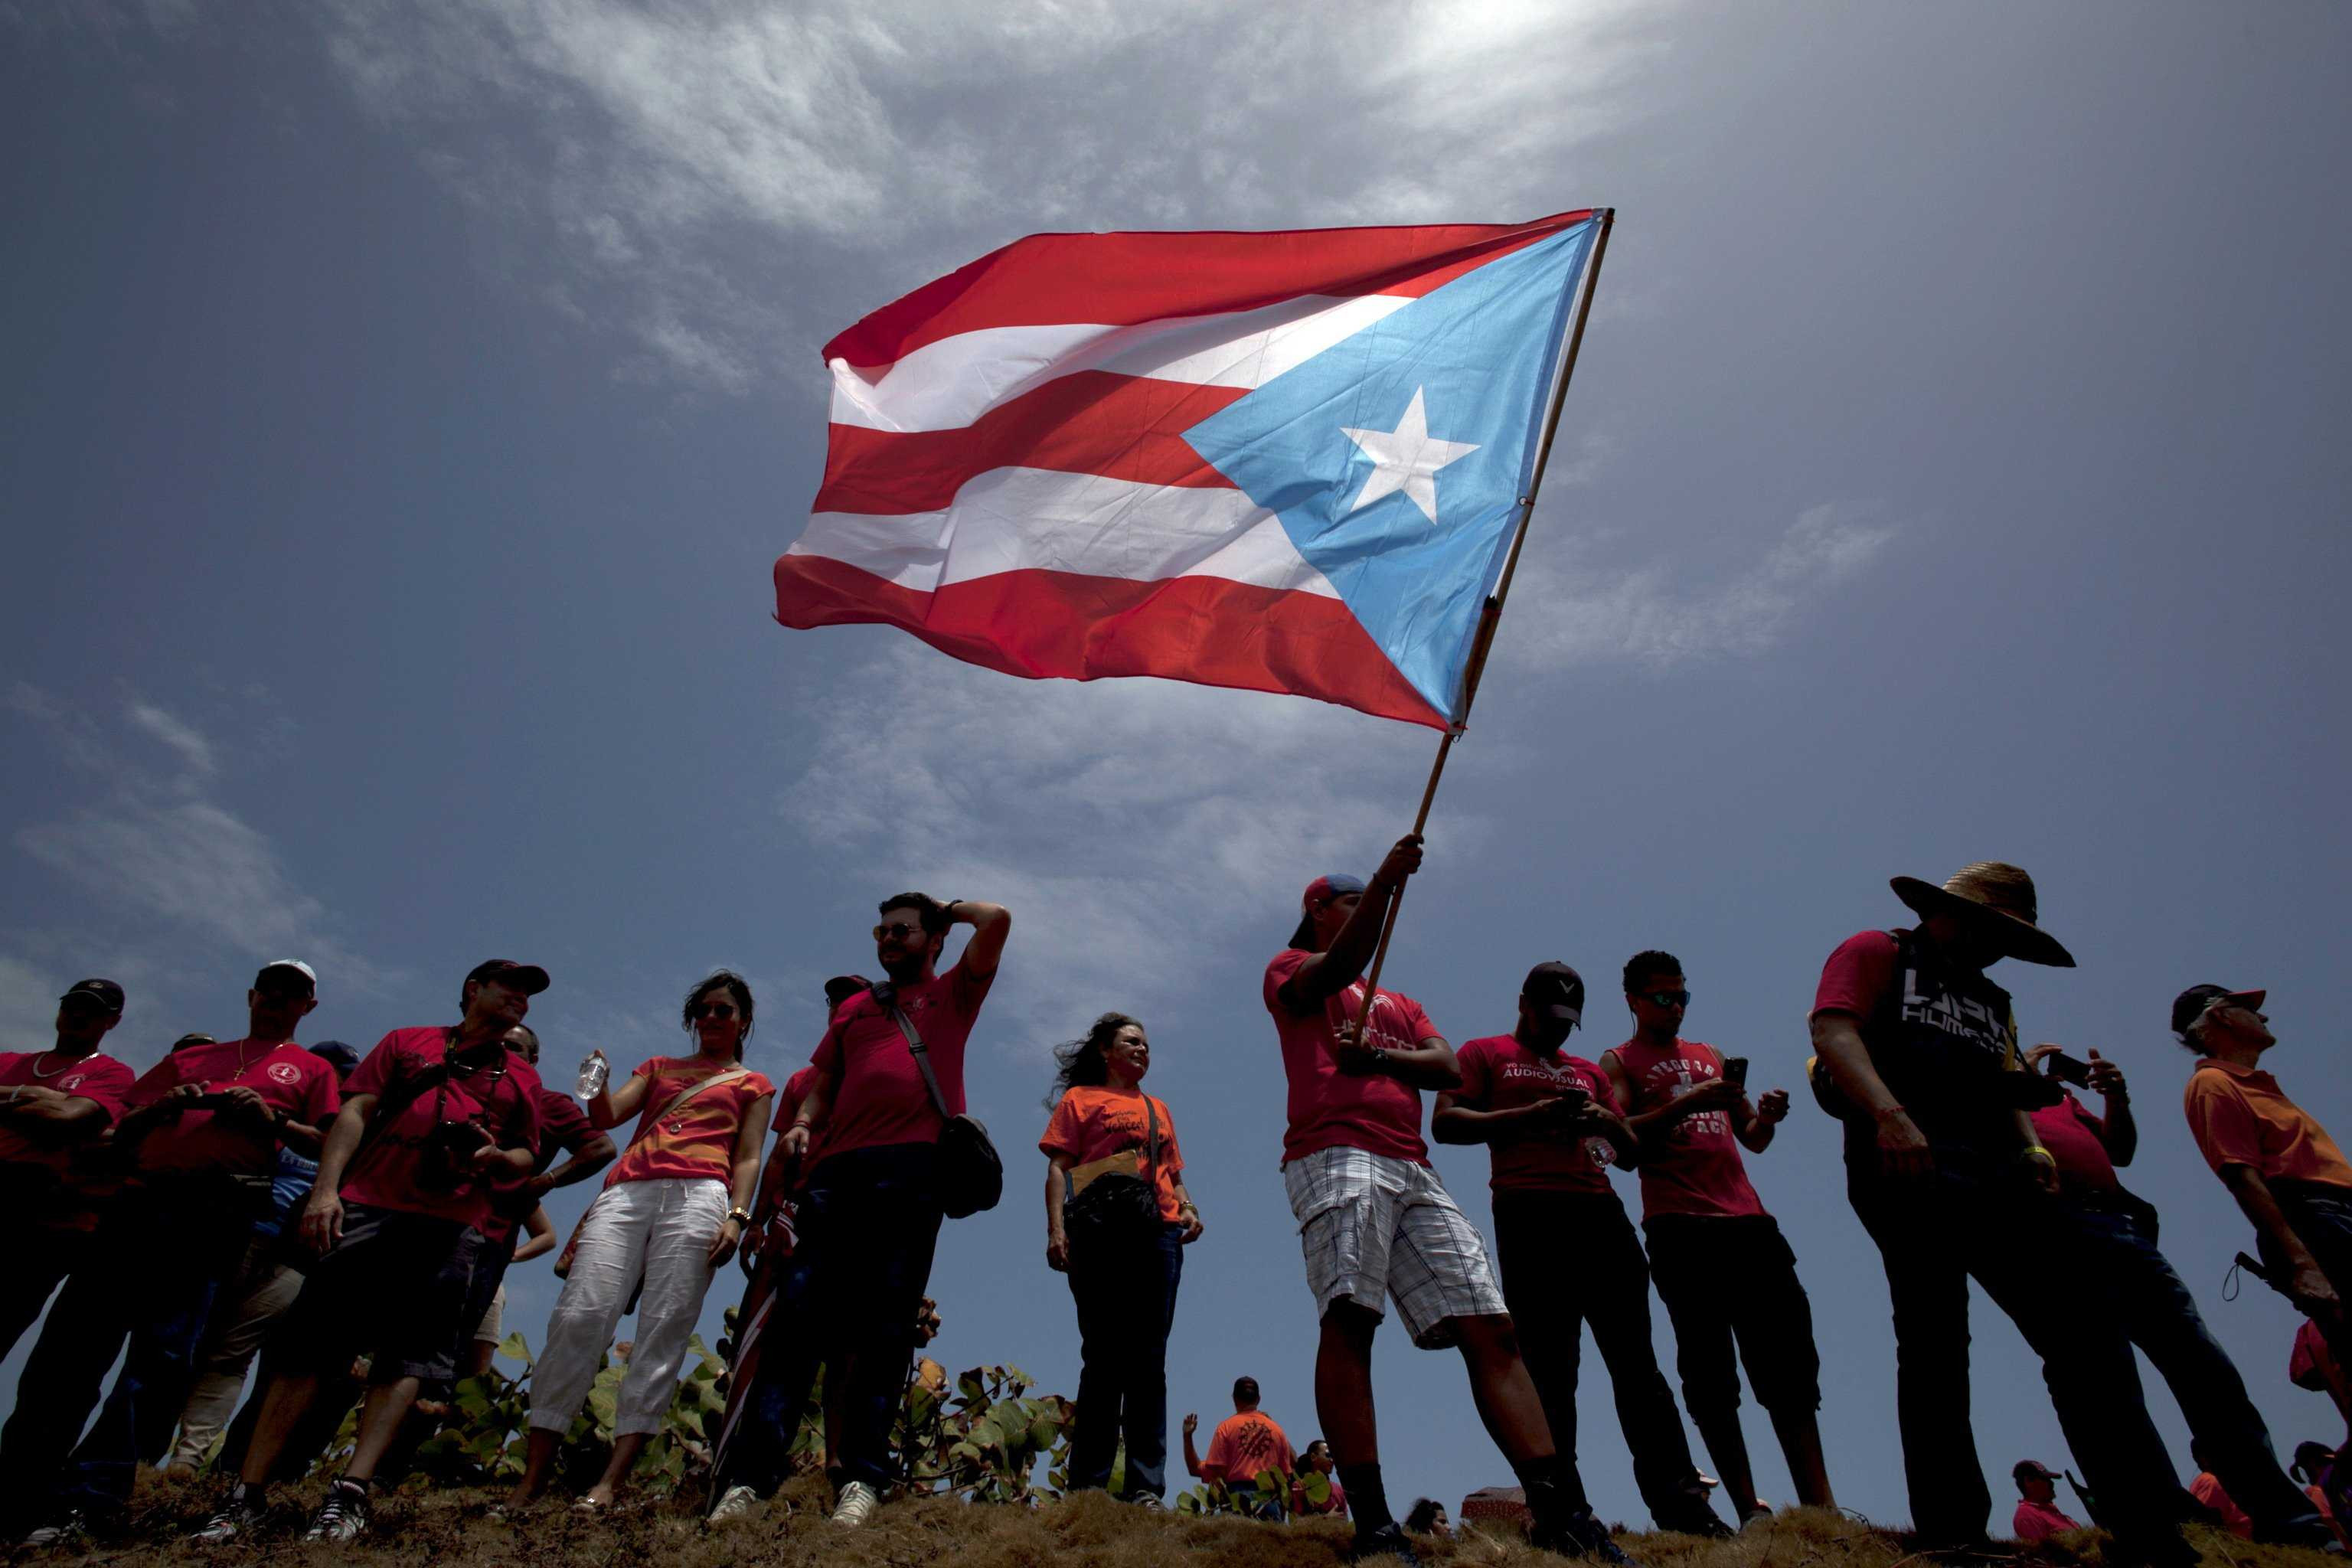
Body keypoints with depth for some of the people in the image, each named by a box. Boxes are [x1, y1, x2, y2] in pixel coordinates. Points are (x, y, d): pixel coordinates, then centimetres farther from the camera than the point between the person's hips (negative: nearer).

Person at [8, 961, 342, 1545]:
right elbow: (122, 1133, 23)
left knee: (162, 1354, -12)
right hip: (141, 1199, 4)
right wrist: (161, 1108, 3)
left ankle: (86, 1501, -12)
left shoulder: (311, 1070, 19)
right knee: (71, 1343, -1)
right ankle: (17, 1483, 9)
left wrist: (272, 1119, -7)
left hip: (220, 1208, -4)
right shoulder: (189, 1058, 30)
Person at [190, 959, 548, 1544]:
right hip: (369, 1205, -1)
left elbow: (529, 1155, 18)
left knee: (410, 1356, -6)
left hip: (454, 1225, 1)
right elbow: (355, 1112, 8)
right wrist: (326, 1188, -6)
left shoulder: (523, 1078, 20)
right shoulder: (407, 1042, 17)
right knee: (309, 1339, -3)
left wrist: (497, 1157, -6)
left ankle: (350, 1495, -5)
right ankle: (248, 1494, 4)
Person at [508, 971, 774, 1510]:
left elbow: (748, 1157, 12)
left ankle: (611, 1481, -17)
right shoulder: (659, 1067, 30)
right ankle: (532, 1477, -7)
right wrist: (597, 1086, -6)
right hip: (626, 1191, 3)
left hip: (698, 1196, -2)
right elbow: (609, 1115, 16)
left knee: (663, 1332, -14)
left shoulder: (752, 1084, 22)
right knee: (578, 1316, -11)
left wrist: (737, 1215, -5)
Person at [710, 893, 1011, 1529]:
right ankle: (749, 1475, -8)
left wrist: (945, 908, 23)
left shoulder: (952, 995, 18)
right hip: (840, 1169, 3)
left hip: (913, 1171, -3)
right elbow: (823, 1086, 24)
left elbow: (997, 920, 6)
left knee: (884, 1327, -5)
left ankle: (862, 1481, -5)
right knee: (798, 1314, -7)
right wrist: (801, 1124, 3)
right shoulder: (854, 1008, 28)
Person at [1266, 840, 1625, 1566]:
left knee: (1490, 1327, -6)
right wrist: (1386, 880, -17)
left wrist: (1379, 1055, -4)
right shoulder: (1291, 968, 17)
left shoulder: (1401, 1005, 33)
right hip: (1336, 1157, -6)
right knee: (1348, 1321, -21)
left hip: (1414, 1173, 6)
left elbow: (1449, 1068, 14)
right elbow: (1335, 969, -9)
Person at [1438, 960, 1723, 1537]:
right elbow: (1445, 1122, -1)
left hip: (1599, 1212, 5)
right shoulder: (1486, 1054, 12)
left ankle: (1679, 1500, -1)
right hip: (1529, 1216, -5)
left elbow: (1631, 1152, 26)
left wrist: (1608, 1122, 2)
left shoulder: (1589, 1071, 27)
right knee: (1548, 1369, -6)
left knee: (1635, 1359, 0)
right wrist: (1528, 1115, -11)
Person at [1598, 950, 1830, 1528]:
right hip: (1681, 1227, -5)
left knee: (1788, 1359, 0)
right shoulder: (1619, 1062, 10)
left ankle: (1820, 1504, 3)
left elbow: (1752, 1139, 23)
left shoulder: (1710, 1057, 25)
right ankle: (1749, 1509, -4)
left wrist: (1766, 1117, 0)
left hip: (1747, 1219, 5)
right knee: (1708, 1368, -6)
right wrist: (1688, 1103, -18)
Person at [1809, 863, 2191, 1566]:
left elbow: (2009, 1090, 26)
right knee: (1934, 1345, -10)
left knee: (2086, 1337, -1)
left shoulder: (1990, 999, 33)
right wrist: (1891, 1117, -23)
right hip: (1910, 1167, -7)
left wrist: (2032, 1146, 3)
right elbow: (1833, 1030, -8)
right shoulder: (1875, 954, 9)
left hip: (1998, 1177, 8)